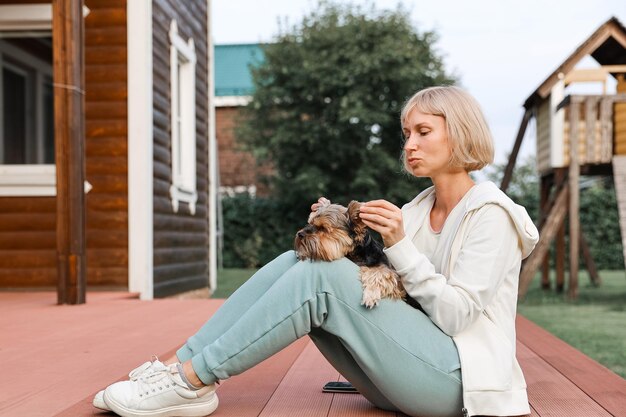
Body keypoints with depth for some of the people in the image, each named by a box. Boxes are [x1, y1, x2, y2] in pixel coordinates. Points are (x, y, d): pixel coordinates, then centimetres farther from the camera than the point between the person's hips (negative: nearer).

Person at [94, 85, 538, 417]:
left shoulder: (491, 213, -6)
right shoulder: (418, 210, 17)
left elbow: (455, 314, -14)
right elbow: (370, 280, 9)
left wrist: (400, 245, -20)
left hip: (456, 378, -7)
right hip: (411, 372, 7)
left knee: (324, 274, -25)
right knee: (297, 262, -10)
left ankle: (192, 380, -23)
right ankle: (179, 366, -17)